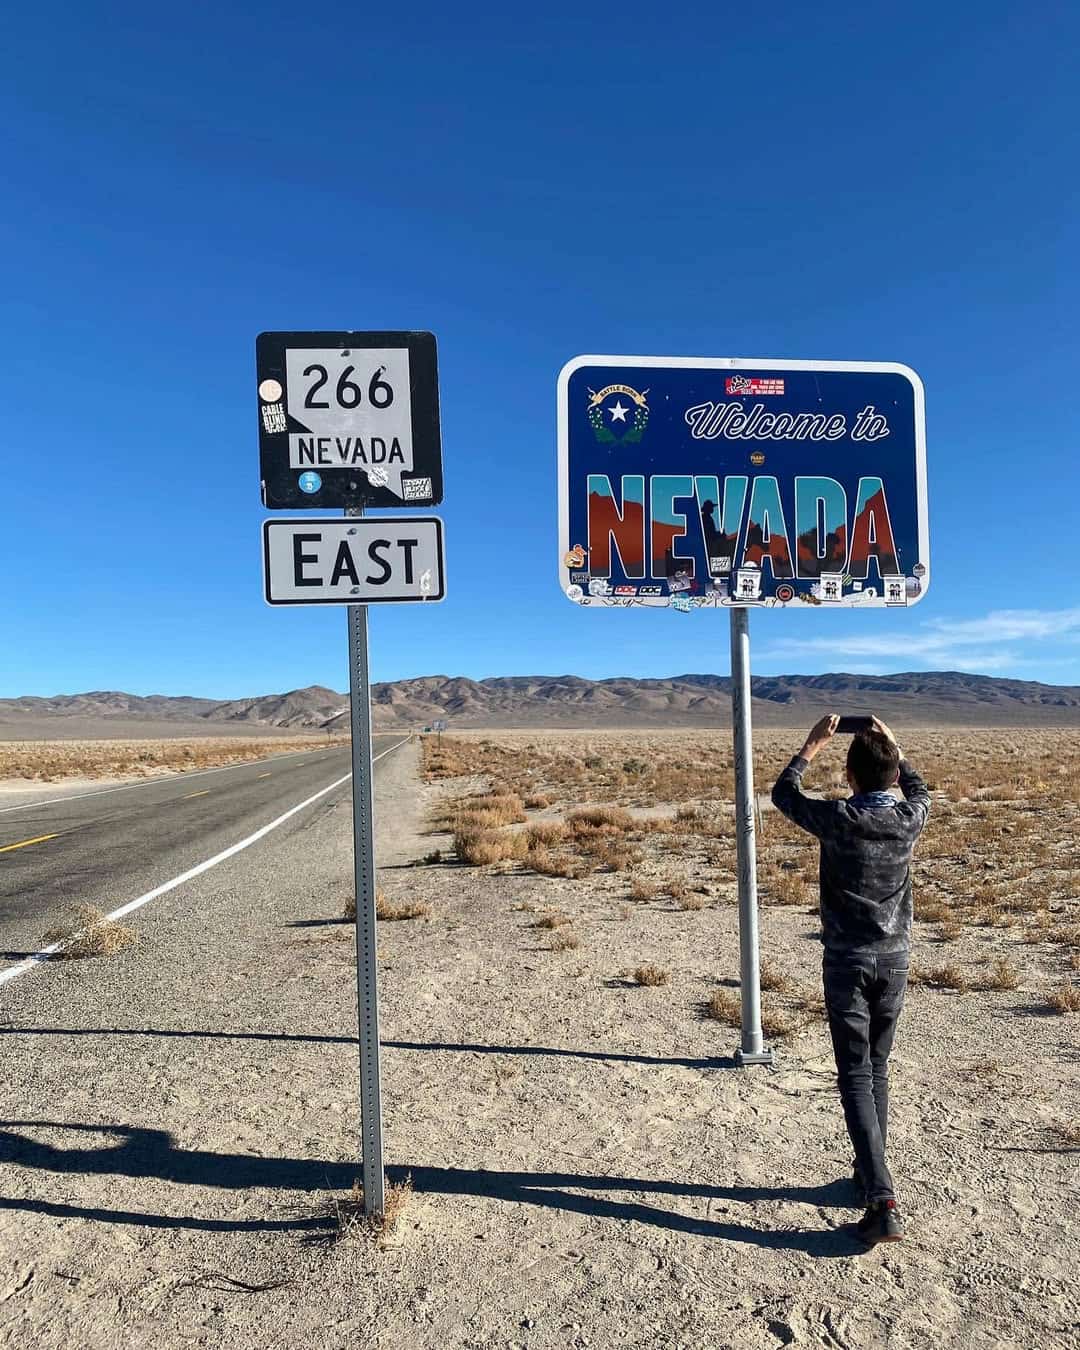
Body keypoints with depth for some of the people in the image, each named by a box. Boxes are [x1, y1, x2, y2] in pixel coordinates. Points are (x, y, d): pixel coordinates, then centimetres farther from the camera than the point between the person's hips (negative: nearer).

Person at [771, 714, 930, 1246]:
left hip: (847, 961, -4)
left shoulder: (837, 819, -15)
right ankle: (870, 1173, 32)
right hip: (894, 959, 4)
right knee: (877, 1068, 19)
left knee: (855, 1076, 0)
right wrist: (892, 747, 21)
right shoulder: (909, 820, -6)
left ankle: (882, 1200, -8)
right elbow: (920, 792, 21)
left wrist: (812, 746, 10)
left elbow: (782, 793, 3)